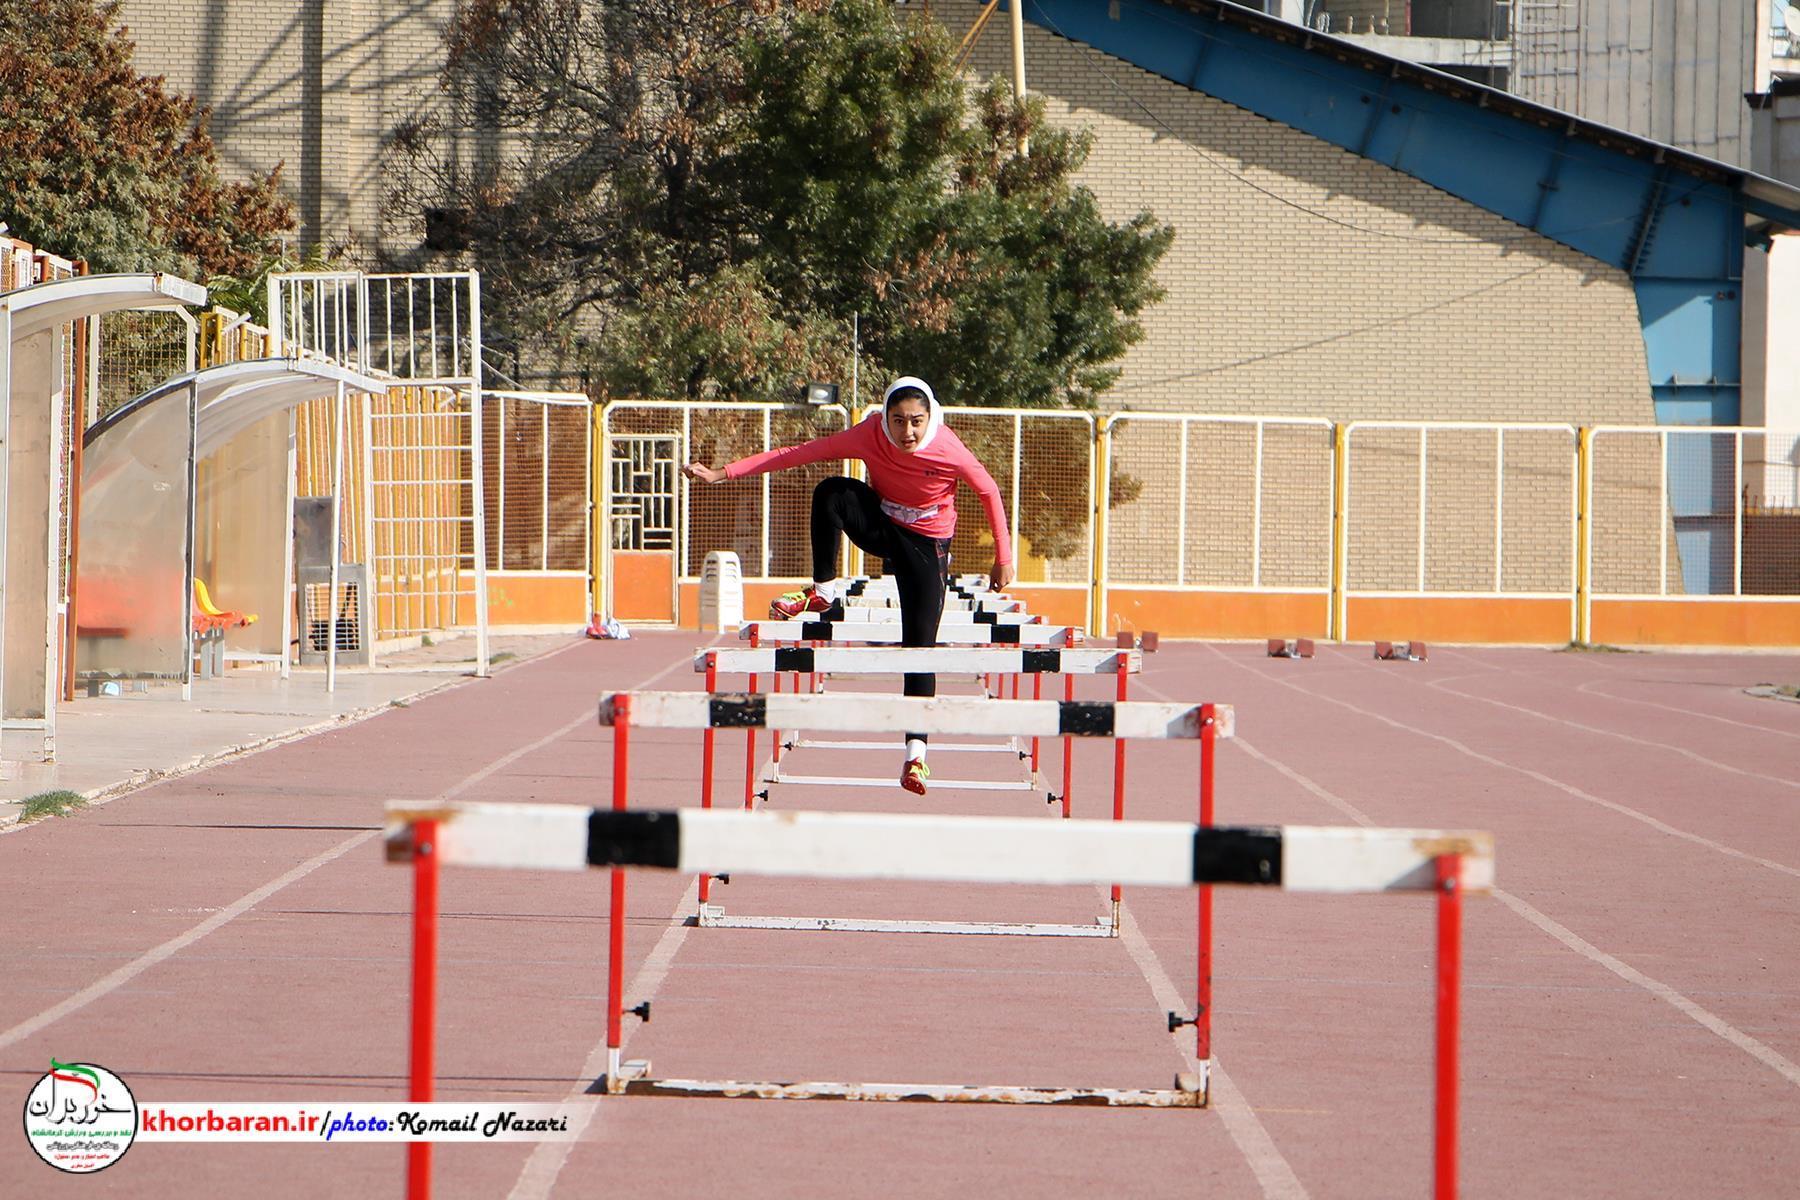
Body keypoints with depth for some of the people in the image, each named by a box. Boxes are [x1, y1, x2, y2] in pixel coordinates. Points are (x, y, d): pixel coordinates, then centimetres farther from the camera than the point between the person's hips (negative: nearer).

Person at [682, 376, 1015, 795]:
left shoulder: (949, 451, -27)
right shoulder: (870, 435, -23)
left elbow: (989, 492, -9)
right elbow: (801, 452, -20)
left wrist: (1003, 557, -6)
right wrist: (723, 473, -23)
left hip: (926, 545, -2)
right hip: (879, 526, 2)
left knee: (920, 646, -13)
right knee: (831, 491, -29)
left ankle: (916, 750, -10)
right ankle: (825, 591, -15)